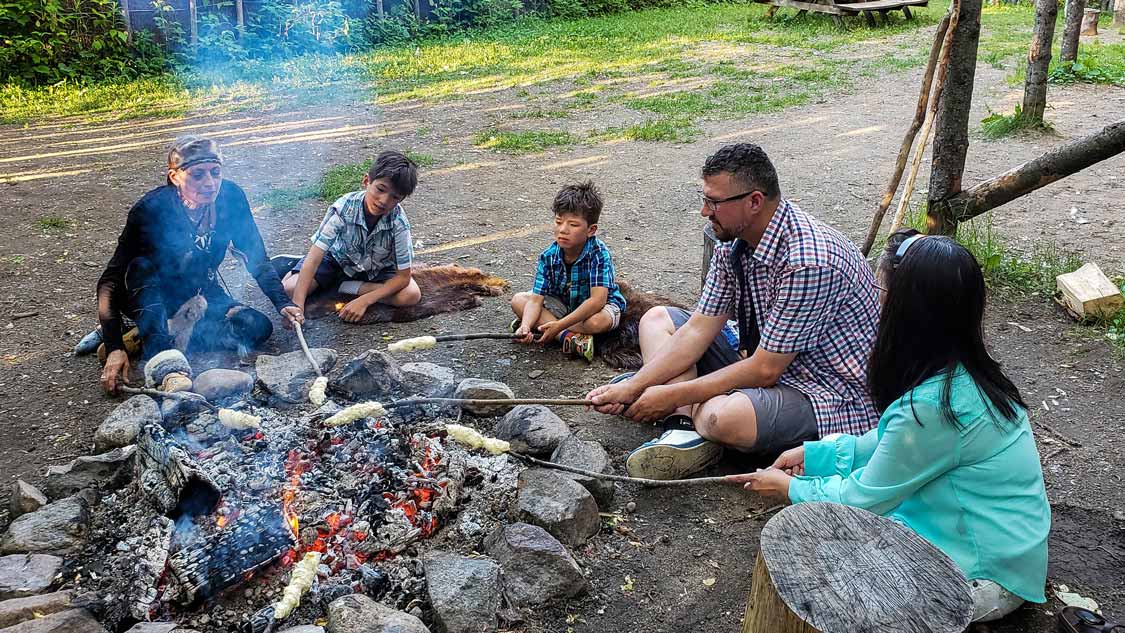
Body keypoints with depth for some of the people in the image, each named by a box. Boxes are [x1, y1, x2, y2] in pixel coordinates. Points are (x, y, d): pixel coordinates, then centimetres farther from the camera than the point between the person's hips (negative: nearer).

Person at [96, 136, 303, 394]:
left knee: (258, 327, -20)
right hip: (151, 298, -3)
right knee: (141, 268, -35)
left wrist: (283, 303, -22)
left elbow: (257, 260, -7)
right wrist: (114, 348, -38)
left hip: (200, 293, 4)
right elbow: (111, 279, -28)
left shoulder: (231, 197, -18)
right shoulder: (150, 209, -28)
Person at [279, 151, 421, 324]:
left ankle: (341, 285, -14)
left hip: (377, 268, 1)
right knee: (289, 289, -21)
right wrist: (298, 304, -44)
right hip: (338, 258, -1)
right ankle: (293, 265, 14)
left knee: (412, 295, -26)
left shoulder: (399, 222, -30)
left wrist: (364, 301, -33)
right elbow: (314, 258, -33)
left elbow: (403, 276, -23)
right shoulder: (343, 208, -31)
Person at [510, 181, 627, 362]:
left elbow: (597, 299, -37)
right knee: (518, 300, -15)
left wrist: (560, 324, -42)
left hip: (595, 307, -5)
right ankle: (568, 337, -28)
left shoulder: (599, 254, -29)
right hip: (562, 304, 5)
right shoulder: (548, 257, -17)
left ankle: (543, 326, -22)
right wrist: (526, 326, -42)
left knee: (599, 321, -39)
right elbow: (536, 299, -20)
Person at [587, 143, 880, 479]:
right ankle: (686, 430, -14)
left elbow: (765, 370, -25)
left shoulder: (810, 261, -29)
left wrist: (673, 395, -19)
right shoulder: (733, 243, -2)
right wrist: (633, 387, -10)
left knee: (721, 416, -40)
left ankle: (693, 418, -4)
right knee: (656, 318, 5)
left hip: (830, 392, -9)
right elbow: (699, 329, -1)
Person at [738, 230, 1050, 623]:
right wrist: (814, 454, 7)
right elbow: (888, 445, 10)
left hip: (986, 575, -8)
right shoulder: (961, 370, -5)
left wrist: (790, 487, -1)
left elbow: (863, 499, -17)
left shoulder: (931, 406, -32)